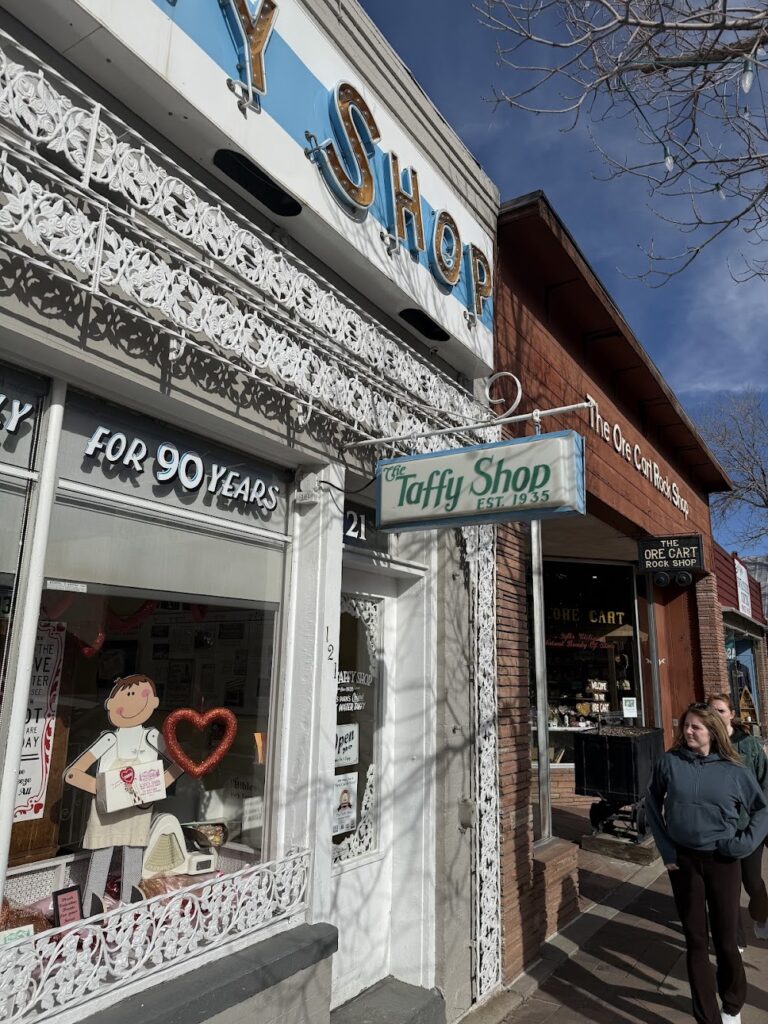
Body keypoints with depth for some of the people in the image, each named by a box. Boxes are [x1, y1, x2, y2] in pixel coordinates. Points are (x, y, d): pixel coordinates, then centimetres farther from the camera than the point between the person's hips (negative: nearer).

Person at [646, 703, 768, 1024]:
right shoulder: (669, 762, -7)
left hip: (722, 861, 0)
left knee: (725, 939, 12)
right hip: (683, 861, 0)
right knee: (696, 940, 9)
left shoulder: (732, 770, -6)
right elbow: (652, 805, 4)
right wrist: (665, 848, 1)